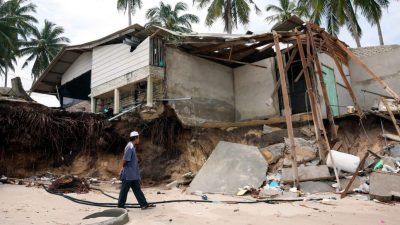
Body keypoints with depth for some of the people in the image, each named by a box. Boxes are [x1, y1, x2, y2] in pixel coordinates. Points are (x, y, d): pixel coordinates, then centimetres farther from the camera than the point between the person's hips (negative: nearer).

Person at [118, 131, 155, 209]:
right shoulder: (130, 147, -19)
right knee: (124, 190, 3)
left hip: (133, 175, 9)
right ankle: (120, 206, 15)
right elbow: (125, 160, -21)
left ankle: (144, 204, 14)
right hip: (128, 174, -9)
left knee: (137, 190, 10)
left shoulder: (132, 147, 12)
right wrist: (123, 168, -6)